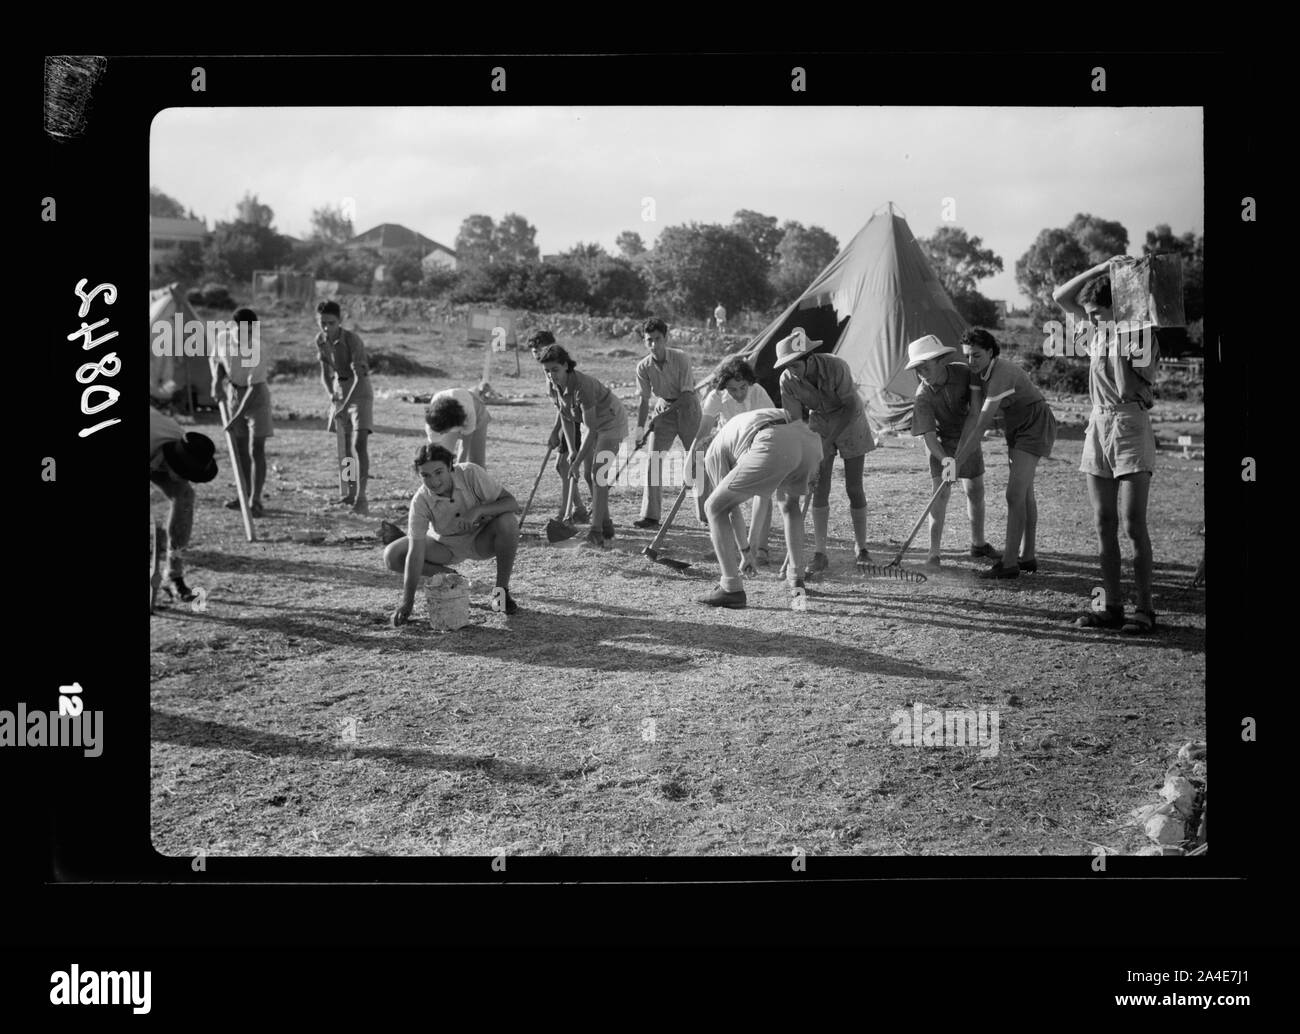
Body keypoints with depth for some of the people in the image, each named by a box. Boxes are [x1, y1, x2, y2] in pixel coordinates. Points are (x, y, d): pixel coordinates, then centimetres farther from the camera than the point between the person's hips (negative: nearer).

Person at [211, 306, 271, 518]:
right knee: (239, 447, 10)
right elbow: (214, 359, 10)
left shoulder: (258, 347, -26)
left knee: (257, 450, -9)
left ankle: (255, 500, -7)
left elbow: (254, 387, -28)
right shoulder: (222, 337, -11)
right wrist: (217, 378, -12)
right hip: (233, 393, 5)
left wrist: (238, 417, -31)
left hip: (256, 395, -5)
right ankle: (244, 494, 21)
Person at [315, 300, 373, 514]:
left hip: (359, 393, -7)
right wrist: (331, 394, -5)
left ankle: (361, 499, -24)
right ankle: (352, 493, 28)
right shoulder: (320, 341, -2)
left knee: (359, 443, -19)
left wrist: (345, 405, -32)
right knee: (346, 446, 14)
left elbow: (359, 376, -27)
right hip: (339, 394, 7)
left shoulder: (352, 340, -22)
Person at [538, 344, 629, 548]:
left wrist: (578, 461, -30)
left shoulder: (582, 386, -36)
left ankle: (596, 530, -19)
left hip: (612, 423, -8)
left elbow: (591, 429, -33)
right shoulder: (556, 386, -12)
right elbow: (566, 418, 0)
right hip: (594, 424, 8)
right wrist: (571, 450, -9)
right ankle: (606, 524, 17)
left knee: (599, 473, -17)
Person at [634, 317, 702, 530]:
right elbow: (644, 400, -5)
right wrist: (640, 428, -12)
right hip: (663, 409, 3)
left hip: (686, 406, -3)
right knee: (653, 460, -8)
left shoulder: (681, 358, -20)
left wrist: (665, 413, -25)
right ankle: (650, 516, -6)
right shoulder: (643, 367, -11)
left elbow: (687, 393, -19)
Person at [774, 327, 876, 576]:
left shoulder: (836, 367, -31)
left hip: (850, 422, -3)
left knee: (854, 488, -1)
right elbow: (793, 420, -15)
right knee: (820, 489, -6)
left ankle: (862, 549, 14)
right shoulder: (788, 380, -20)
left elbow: (852, 407, -26)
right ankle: (820, 554, -3)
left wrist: (828, 439, -32)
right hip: (819, 423, 3)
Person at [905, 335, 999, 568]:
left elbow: (975, 414, -19)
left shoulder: (965, 373, -22)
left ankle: (978, 544, 31)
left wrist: (961, 449, -26)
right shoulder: (923, 396, -27)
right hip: (942, 443, -3)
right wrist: (946, 460, -44)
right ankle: (934, 553, -14)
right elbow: (928, 436, -30)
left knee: (976, 492, 12)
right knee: (941, 493, -16)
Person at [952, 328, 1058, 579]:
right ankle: (1027, 557, 23)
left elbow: (982, 426, -33)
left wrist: (959, 462, -32)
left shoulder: (1001, 376, -31)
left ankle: (1009, 563, -14)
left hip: (1035, 427, -10)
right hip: (1017, 427, 10)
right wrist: (956, 455, -12)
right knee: (1024, 492, 14)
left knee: (1015, 494, -15)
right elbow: (972, 418, -4)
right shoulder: (979, 372, -3)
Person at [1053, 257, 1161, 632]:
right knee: (1104, 524, 6)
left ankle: (1145, 608, -4)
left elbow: (1127, 388, -17)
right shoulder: (1100, 328, 11)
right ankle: (1111, 605, 10)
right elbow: (1061, 296, 12)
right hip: (1098, 425, 7)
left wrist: (1119, 347, -16)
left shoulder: (1143, 337, -8)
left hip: (1131, 426, -7)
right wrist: (1100, 269, 4)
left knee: (1133, 524, -9)